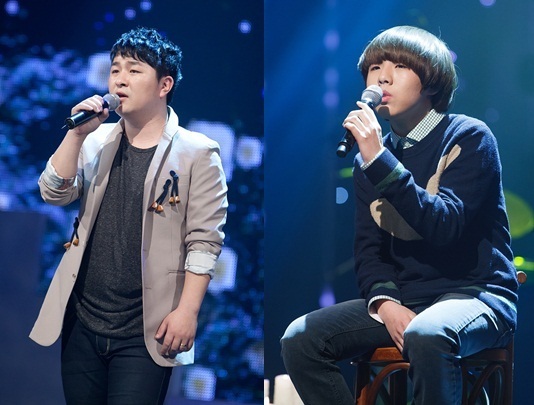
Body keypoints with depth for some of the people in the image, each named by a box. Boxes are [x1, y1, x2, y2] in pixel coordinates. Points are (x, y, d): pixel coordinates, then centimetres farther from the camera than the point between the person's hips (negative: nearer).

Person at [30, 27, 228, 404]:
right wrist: (77, 133, -10)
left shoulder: (197, 152, -5)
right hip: (82, 322, 5)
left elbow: (204, 240, -8)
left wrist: (188, 310, -14)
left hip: (144, 331, -5)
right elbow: (54, 194, 0)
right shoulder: (97, 140, 10)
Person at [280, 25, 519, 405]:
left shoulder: (469, 137, -5)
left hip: (476, 294, -6)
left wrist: (379, 160, -25)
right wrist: (385, 303, -11)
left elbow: (443, 227, -19)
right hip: (403, 298, 6)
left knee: (424, 335, -39)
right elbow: (368, 247, 9)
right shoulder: (372, 153, 12)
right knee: (300, 339, -14)